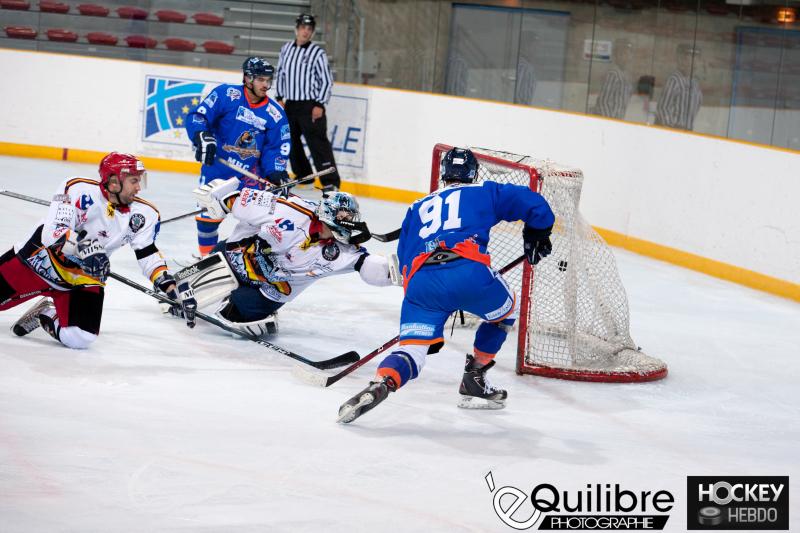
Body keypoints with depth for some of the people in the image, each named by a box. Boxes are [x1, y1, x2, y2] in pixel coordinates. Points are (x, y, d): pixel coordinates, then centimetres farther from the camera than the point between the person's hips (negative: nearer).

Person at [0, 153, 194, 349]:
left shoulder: (144, 214, -8)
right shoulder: (79, 189, -22)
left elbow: (148, 252, -1)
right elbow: (52, 231, -28)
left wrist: (169, 286, -12)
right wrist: (82, 245, -43)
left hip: (84, 277, 3)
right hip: (41, 258, -3)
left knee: (80, 338, -16)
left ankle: (46, 315, 15)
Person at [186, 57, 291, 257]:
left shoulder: (275, 113, -3)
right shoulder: (226, 94, -12)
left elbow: (277, 147, 2)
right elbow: (197, 116, -14)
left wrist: (276, 172, -13)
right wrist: (203, 137, -30)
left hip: (249, 172, 2)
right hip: (216, 165, -2)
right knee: (210, 212, -3)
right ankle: (207, 254, 16)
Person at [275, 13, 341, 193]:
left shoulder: (317, 53, -7)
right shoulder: (286, 49, 7)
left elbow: (326, 80, -7)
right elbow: (281, 73, 17)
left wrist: (320, 105, -12)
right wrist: (280, 97, 11)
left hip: (310, 105, -6)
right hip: (290, 104, 6)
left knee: (318, 142, -12)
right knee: (290, 141, 12)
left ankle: (331, 181, -14)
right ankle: (304, 176, 26)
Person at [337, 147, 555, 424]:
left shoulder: (417, 208, 34)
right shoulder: (484, 193, 25)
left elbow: (405, 258, 32)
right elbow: (532, 203, 17)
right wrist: (538, 234, 38)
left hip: (420, 281, 2)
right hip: (469, 271, -2)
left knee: (411, 350, 1)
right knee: (506, 309, 29)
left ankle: (379, 385, -31)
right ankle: (474, 379, 31)